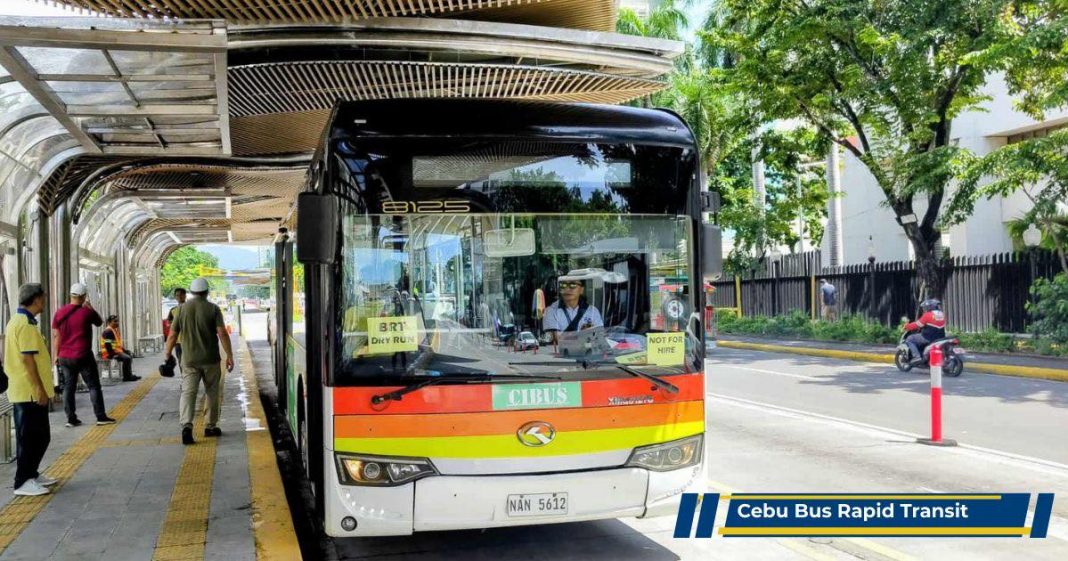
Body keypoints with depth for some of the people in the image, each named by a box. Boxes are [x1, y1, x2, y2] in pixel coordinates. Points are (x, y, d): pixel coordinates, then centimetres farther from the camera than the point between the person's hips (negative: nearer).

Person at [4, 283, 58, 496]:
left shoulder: (19, 321, 15)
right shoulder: (26, 325, -17)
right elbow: (27, 359, -22)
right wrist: (39, 389, -21)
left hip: (28, 391, 10)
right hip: (30, 392, -10)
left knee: (40, 436, 17)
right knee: (29, 438, -3)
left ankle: (31, 474, 26)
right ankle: (23, 482, 3)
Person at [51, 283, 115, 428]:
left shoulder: (59, 313, 2)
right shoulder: (87, 312, -9)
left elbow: (55, 336, 3)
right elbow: (99, 323, 11)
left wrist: (56, 356, 8)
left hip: (65, 357, 4)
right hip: (83, 356, -4)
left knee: (68, 387, 9)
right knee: (94, 386, 3)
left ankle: (71, 418, 9)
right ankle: (101, 416, 3)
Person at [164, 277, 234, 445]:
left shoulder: (182, 309, 3)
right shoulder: (213, 309, -3)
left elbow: (172, 335, 3)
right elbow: (222, 333, -12)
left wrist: (167, 354, 14)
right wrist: (229, 355, -8)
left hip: (189, 360, 1)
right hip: (210, 359, -1)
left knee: (188, 392, -3)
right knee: (212, 393, 14)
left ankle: (186, 425, -23)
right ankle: (210, 426, 21)